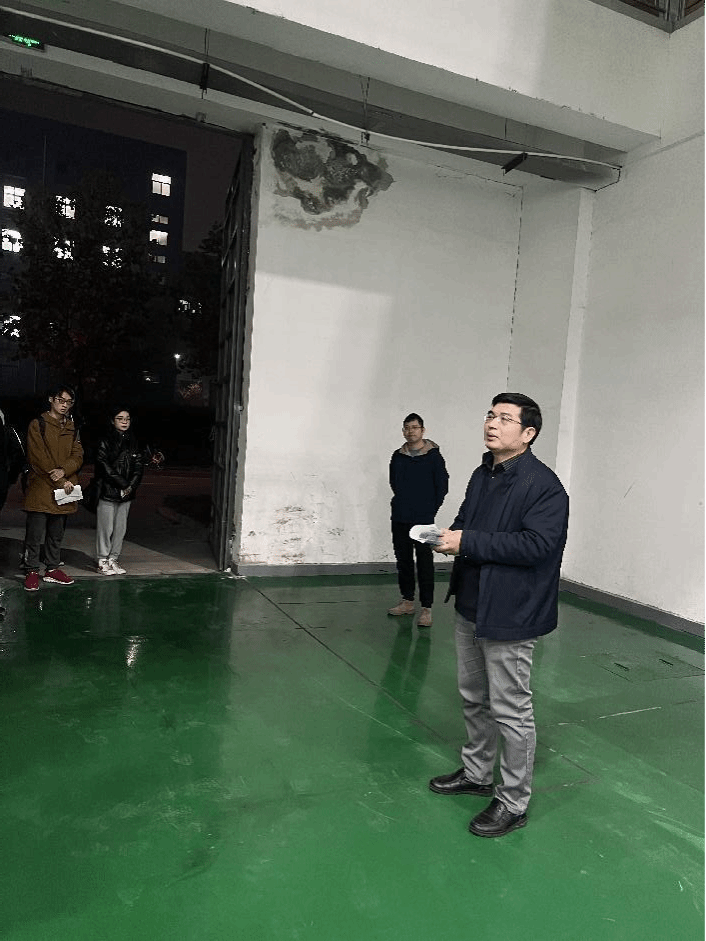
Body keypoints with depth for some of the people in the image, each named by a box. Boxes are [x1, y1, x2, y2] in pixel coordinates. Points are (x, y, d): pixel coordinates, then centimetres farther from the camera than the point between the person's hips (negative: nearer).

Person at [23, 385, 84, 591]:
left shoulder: (72, 428, 15)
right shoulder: (38, 425, -2)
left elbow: (78, 456, 7)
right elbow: (38, 458, -10)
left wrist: (64, 470, -14)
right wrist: (60, 482, -13)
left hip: (64, 490, 5)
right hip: (40, 489, -5)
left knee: (57, 534, 13)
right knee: (35, 534, -2)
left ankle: (52, 569, 23)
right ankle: (32, 571, 8)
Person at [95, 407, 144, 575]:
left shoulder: (133, 442, 12)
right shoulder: (105, 442, -3)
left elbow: (139, 466, 7)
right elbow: (106, 467, -11)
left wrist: (131, 486, -7)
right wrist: (123, 484, -13)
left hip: (126, 492, 5)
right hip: (108, 491, -5)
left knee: (120, 527, 7)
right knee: (105, 527, -1)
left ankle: (114, 559, 18)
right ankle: (103, 561, 9)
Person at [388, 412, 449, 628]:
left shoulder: (433, 455, -3)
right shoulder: (397, 456, 9)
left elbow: (442, 486, -1)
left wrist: (430, 510, 1)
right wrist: (403, 504, 14)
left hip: (422, 519, -5)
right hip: (399, 518, 5)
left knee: (424, 562, -4)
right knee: (403, 559, 11)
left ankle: (426, 608, 1)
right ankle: (407, 601, 23)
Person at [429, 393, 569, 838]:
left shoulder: (543, 485, -18)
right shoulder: (482, 475, 10)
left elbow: (537, 544, -28)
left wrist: (467, 542, -27)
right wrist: (447, 536, -2)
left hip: (511, 616, -9)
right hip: (472, 606, 9)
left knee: (511, 710, 4)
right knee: (474, 698, 22)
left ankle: (514, 802, 23)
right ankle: (476, 773, 42)